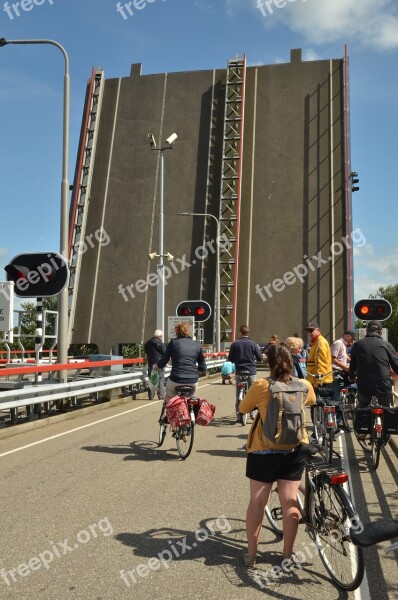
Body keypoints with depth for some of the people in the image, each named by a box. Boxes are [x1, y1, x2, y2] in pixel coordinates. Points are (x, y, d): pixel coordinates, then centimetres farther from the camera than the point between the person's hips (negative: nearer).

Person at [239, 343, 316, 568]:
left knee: (257, 501, 9)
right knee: (290, 500, 12)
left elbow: (243, 408, -1)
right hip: (294, 450, 2)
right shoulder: (305, 385, -7)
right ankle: (288, 553, 22)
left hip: (264, 450, -2)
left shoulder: (261, 386, -16)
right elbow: (312, 401, 17)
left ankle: (251, 553, 19)